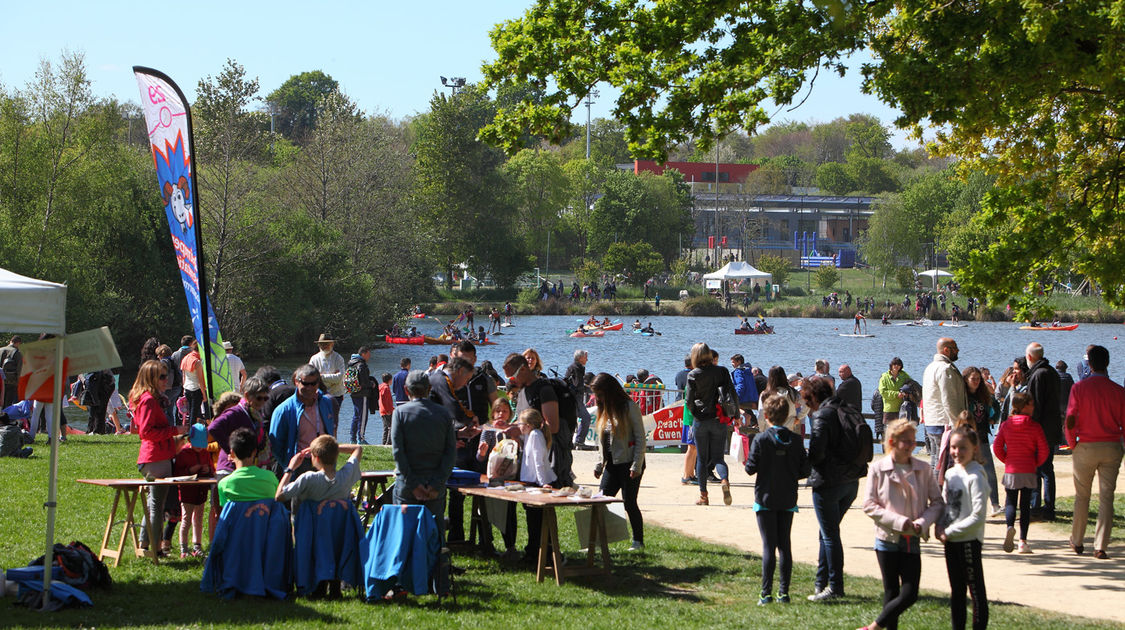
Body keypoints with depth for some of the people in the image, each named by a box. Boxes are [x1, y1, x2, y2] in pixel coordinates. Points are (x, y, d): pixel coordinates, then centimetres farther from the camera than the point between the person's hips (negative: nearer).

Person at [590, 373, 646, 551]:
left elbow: (640, 438, -11)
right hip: (611, 464, 7)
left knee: (629, 503, -4)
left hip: (628, 463, -7)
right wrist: (599, 465, 12)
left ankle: (638, 542, 9)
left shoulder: (629, 407, -9)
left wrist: (636, 466, -15)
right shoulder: (604, 410, 14)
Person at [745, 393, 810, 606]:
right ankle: (784, 592, 10)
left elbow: (751, 468, -11)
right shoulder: (796, 440, -2)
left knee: (768, 546, -2)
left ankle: (766, 593, -4)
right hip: (788, 499, 3)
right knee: (785, 544, 10)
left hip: (766, 498, -3)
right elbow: (805, 470, -1)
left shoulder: (760, 440, -12)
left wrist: (748, 462, 10)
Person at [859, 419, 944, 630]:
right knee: (891, 593, 4)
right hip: (888, 539, -2)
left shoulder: (923, 469, 3)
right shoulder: (878, 468, -5)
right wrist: (899, 521, -16)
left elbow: (937, 502, 6)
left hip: (912, 541, 2)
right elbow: (869, 505, -7)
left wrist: (922, 522, -12)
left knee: (909, 594, -5)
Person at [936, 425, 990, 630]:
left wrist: (950, 531, -15)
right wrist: (940, 527, -2)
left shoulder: (975, 477, -15)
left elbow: (978, 516, -18)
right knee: (956, 590, 15)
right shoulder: (951, 473, 8)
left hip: (969, 540, -8)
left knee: (976, 590, -1)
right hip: (951, 541, 8)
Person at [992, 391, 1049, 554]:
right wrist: (1036, 463, 9)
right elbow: (1043, 450, -8)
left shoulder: (1005, 425, 0)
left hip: (1011, 471, 1)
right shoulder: (1035, 427, -7)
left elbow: (997, 448, 0)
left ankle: (1010, 526, -21)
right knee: (1025, 505, 7)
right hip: (1028, 471, -1)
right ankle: (1023, 541, 3)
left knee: (1010, 502, 11)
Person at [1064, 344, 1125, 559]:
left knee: (1082, 496, 14)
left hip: (1086, 447, 0)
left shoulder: (1079, 387, -7)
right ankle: (1101, 547, -3)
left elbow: (1070, 421, -11)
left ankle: (1077, 541, 24)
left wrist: (1072, 444, 2)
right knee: (1106, 497, 3)